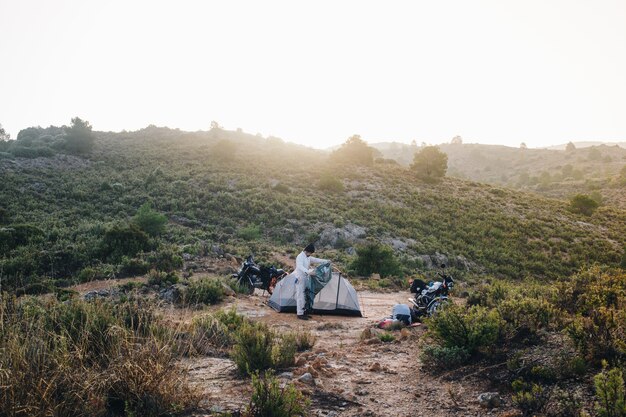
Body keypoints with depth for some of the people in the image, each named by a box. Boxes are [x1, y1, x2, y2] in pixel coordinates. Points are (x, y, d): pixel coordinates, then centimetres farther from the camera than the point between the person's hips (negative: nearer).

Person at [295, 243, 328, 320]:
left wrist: (326, 261, 15)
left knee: (304, 296, 12)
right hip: (300, 279, -9)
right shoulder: (300, 257, -19)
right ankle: (300, 314, -3)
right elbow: (300, 266, -34)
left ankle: (303, 312, 19)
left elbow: (316, 260, 21)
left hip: (306, 279, 9)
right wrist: (308, 272, -50)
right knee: (300, 296, -7)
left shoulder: (308, 257, 10)